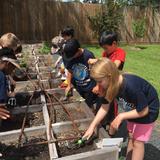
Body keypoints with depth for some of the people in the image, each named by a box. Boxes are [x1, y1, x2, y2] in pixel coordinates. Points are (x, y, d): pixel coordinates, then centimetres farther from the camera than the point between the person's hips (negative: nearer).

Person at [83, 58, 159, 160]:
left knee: (138, 142, 1)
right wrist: (92, 126, -12)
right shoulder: (111, 85, -19)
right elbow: (105, 107, -10)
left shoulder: (131, 86, -41)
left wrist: (121, 116, -24)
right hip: (134, 108, 7)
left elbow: (143, 111, -27)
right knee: (131, 137, 18)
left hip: (148, 110, -6)